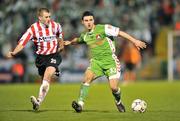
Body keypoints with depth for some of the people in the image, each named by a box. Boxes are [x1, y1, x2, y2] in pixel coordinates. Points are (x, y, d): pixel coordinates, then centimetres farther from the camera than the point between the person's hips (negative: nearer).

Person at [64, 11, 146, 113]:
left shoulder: (103, 28, -10)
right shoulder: (85, 35, 9)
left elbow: (119, 32, -11)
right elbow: (78, 40, 36)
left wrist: (134, 41, -14)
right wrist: (70, 42, 28)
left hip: (110, 61, -4)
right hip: (96, 62, 4)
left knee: (114, 87, -12)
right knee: (87, 78, -23)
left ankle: (118, 102, 22)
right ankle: (80, 104, -28)